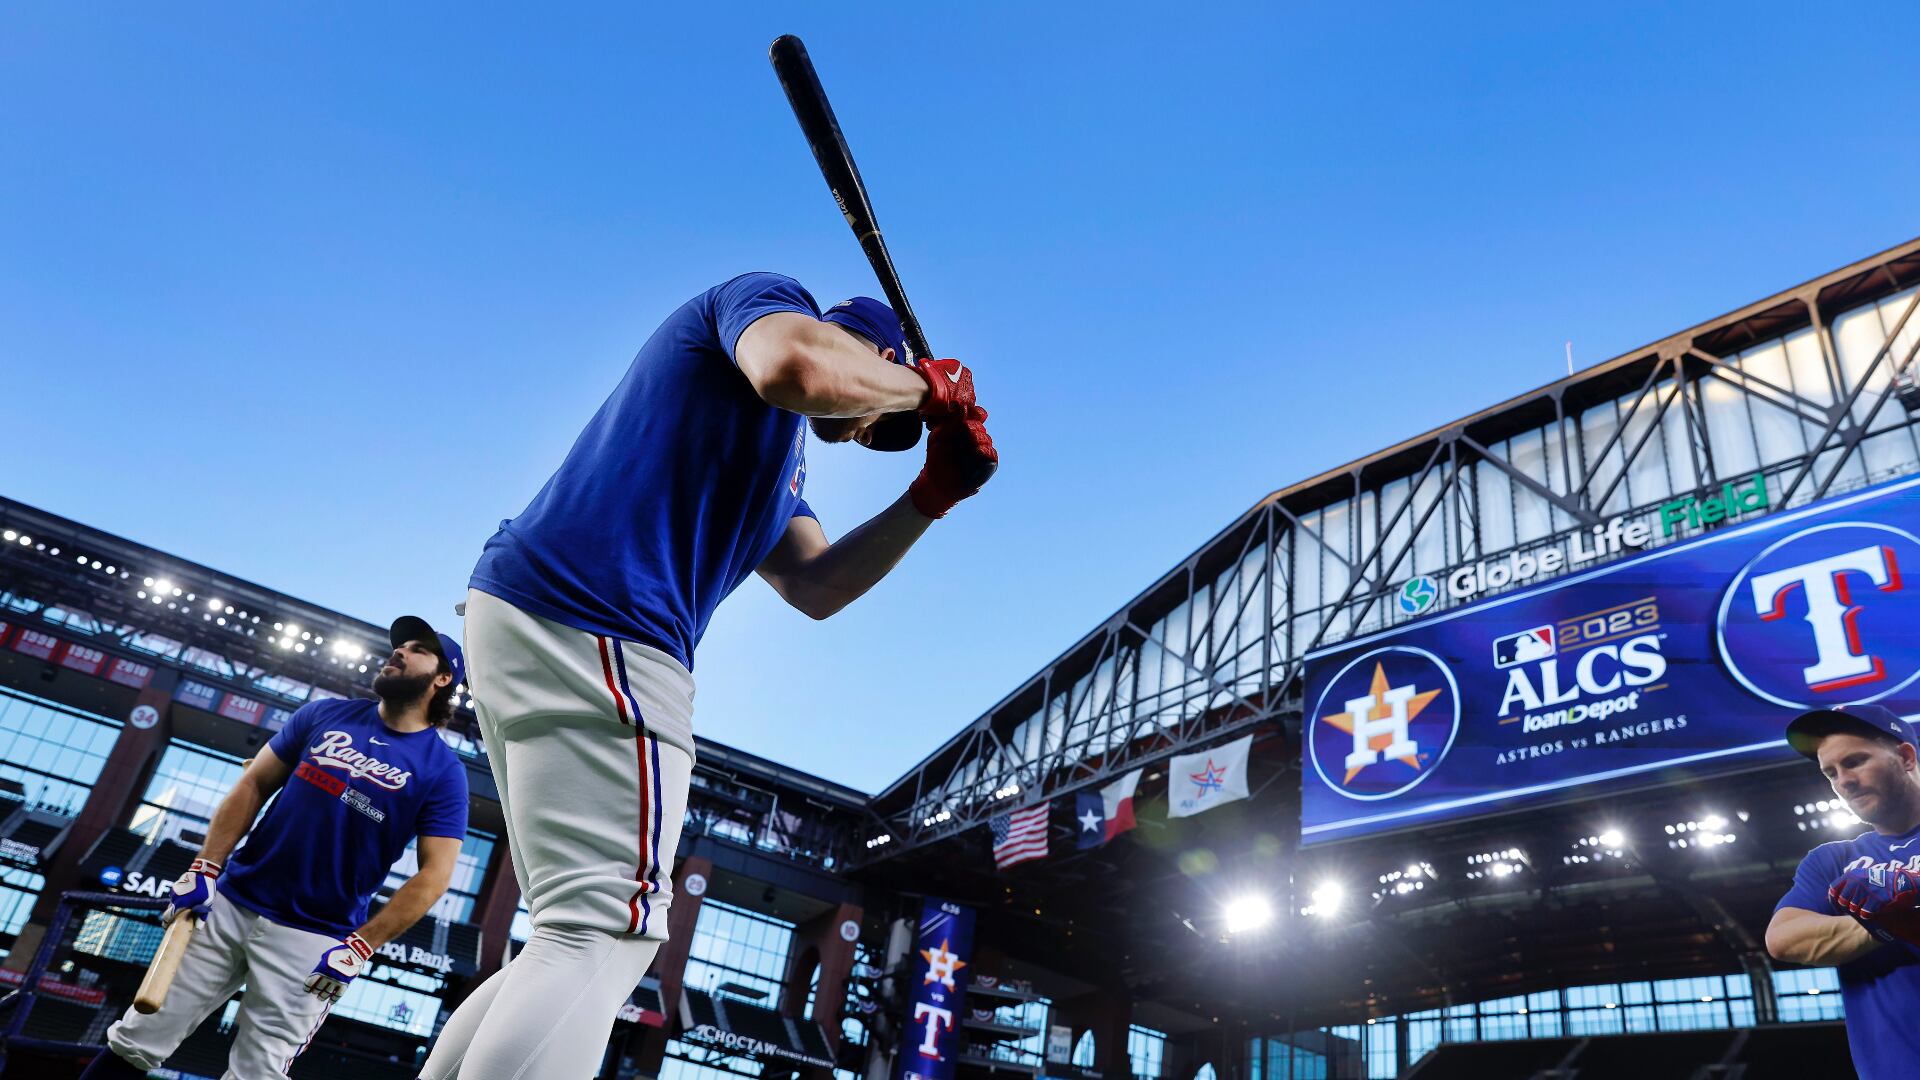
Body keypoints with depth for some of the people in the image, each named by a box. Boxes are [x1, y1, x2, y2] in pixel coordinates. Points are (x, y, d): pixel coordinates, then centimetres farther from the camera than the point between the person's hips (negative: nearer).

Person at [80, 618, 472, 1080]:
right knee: (136, 1043, 6)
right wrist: (205, 868, -1)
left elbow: (434, 874, -9)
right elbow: (254, 784, 9)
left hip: (313, 942, -3)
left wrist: (360, 946, -14)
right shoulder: (325, 714, 6)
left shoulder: (443, 770, -6)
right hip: (228, 905, 4)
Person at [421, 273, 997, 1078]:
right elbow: (798, 367, -21)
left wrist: (933, 494, 13)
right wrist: (926, 385, -3)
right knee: (604, 935, -12)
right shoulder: (768, 295, 5)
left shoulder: (779, 457, 31)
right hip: (591, 628, -10)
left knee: (576, 941, 14)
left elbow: (814, 588, 18)